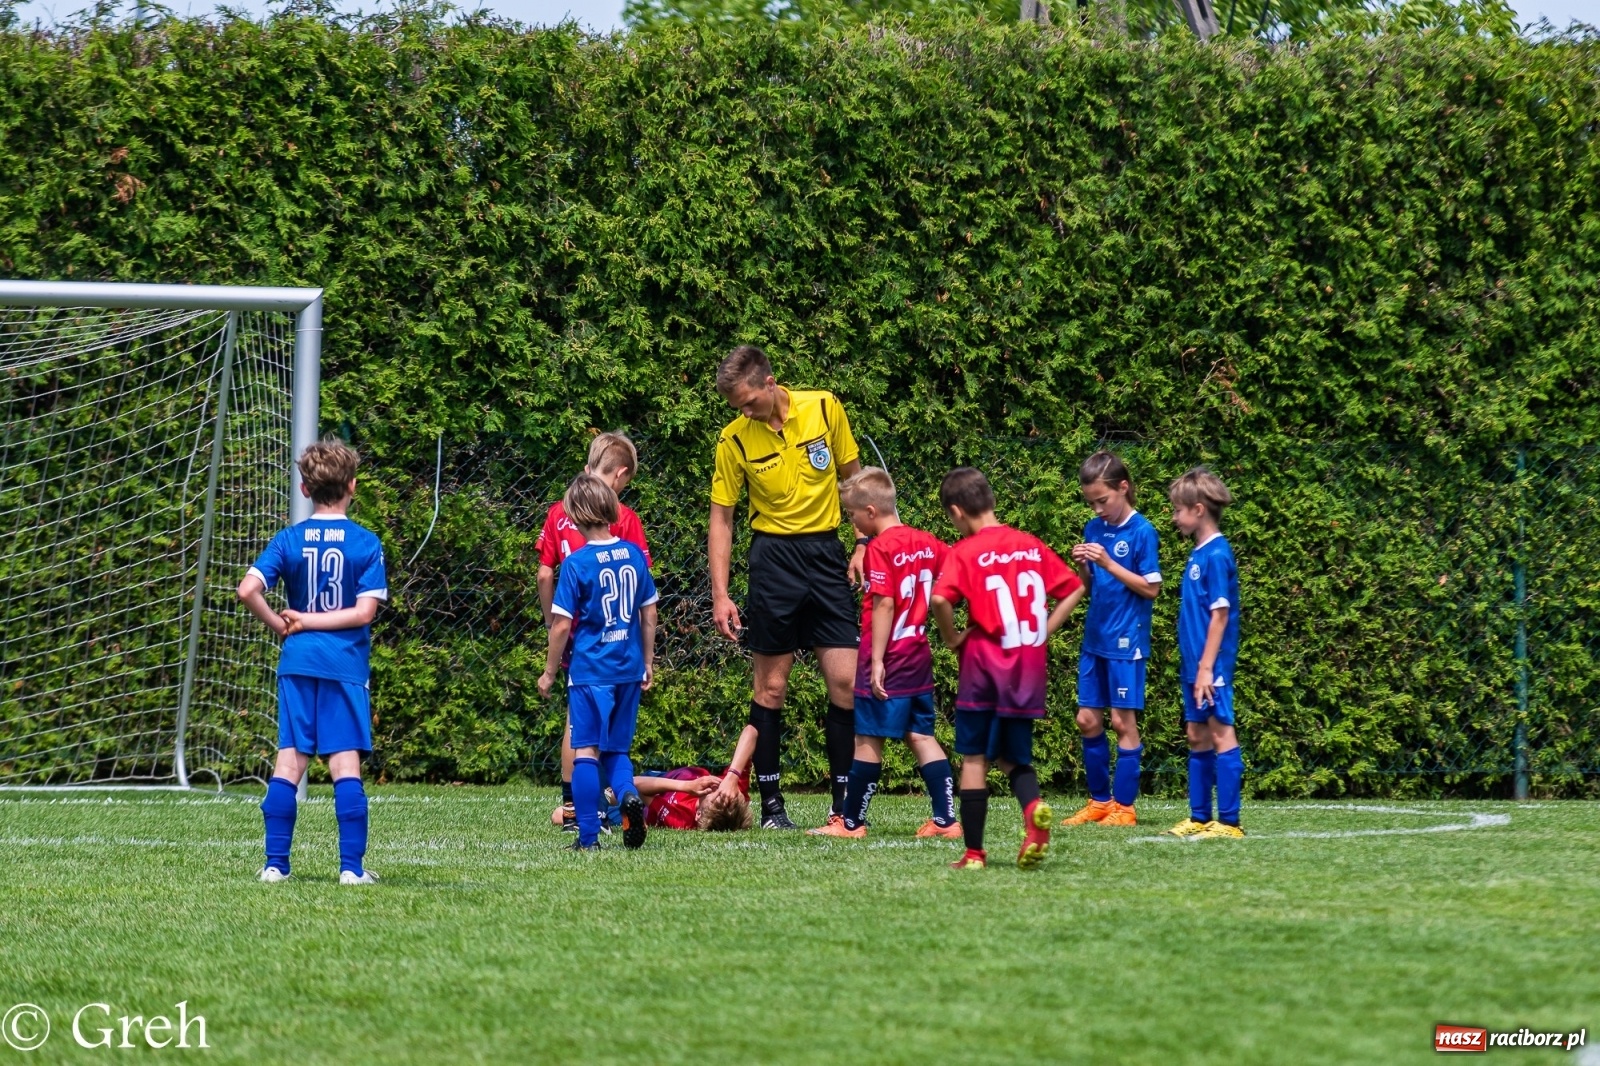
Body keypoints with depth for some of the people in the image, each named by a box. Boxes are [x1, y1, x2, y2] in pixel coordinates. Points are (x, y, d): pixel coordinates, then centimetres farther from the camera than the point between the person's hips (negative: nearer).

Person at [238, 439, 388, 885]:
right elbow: (364, 611, -9)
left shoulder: (289, 540, 2)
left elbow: (248, 589, -10)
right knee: (346, 765, -2)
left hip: (297, 663, 2)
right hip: (345, 664, -2)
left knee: (289, 762, 5)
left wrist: (280, 625, 4)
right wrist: (309, 622, -3)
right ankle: (352, 866, -5)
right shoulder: (365, 543, -3)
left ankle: (275, 864, 3)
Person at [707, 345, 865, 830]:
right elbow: (721, 518, -1)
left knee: (845, 680, -4)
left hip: (826, 552, 1)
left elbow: (853, 477, 9)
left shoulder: (824, 408, -3)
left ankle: (844, 802, 5)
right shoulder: (734, 439, -6)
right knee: (771, 685, 0)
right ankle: (771, 803, 7)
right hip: (773, 557, -1)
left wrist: (862, 544, 1)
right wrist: (720, 595, -6)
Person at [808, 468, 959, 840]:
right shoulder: (927, 543, 7)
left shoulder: (879, 548, -14)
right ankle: (945, 820, 5)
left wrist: (877, 660, -20)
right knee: (921, 736, 10)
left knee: (867, 738, 0)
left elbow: (884, 605, -19)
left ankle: (851, 822, 7)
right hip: (918, 655, 8)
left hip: (887, 657, -8)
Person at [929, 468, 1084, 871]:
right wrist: (1043, 631, 11)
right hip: (1030, 667, 4)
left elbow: (940, 598, -24)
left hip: (985, 665, -4)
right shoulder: (1031, 545, 8)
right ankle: (1034, 808, -17)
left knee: (974, 759, 7)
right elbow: (1073, 589, 12)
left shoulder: (966, 551, -8)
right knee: (1014, 757, 14)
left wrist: (952, 638, -7)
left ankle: (974, 853, 7)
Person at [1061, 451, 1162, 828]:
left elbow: (1151, 588, -12)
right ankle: (1099, 801, 19)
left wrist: (1107, 563, -18)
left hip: (1126, 641, -7)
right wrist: (1082, 566, -7)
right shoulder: (1094, 529, 8)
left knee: (1122, 720, -2)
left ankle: (1124, 806, 3)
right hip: (1095, 638, 7)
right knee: (1088, 720, 8)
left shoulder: (1141, 532, -10)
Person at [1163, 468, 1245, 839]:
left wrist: (1206, 667, -19)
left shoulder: (1216, 555, -14)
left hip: (1211, 666, -9)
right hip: (1194, 664, 9)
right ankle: (1200, 818, 20)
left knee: (1221, 735, -6)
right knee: (1197, 736, 13)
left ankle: (1229, 822, -4)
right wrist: (1195, 666, 18)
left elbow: (1220, 614, -17)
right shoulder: (1198, 554, 12)